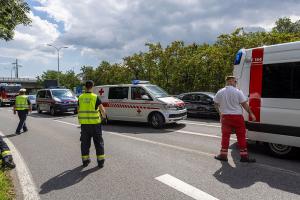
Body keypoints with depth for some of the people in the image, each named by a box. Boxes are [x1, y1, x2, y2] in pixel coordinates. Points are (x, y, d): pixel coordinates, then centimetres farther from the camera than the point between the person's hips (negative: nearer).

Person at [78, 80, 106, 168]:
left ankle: (85, 160, 22)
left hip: (84, 124, 3)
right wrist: (104, 116, 15)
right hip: (95, 123, -3)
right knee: (98, 142, 7)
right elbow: (102, 110, -7)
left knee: (85, 142, 15)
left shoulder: (80, 98, 2)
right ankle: (100, 161, 9)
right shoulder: (95, 97, -9)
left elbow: (79, 110, 10)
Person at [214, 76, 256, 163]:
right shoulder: (238, 92, -7)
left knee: (225, 136, 10)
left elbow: (216, 104, 10)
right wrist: (251, 113, 2)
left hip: (225, 117, 3)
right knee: (241, 136, 7)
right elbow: (244, 104, -7)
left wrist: (220, 113, 24)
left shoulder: (220, 92, 2)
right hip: (237, 117, -3)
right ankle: (244, 156, 14)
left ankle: (223, 155, 15)